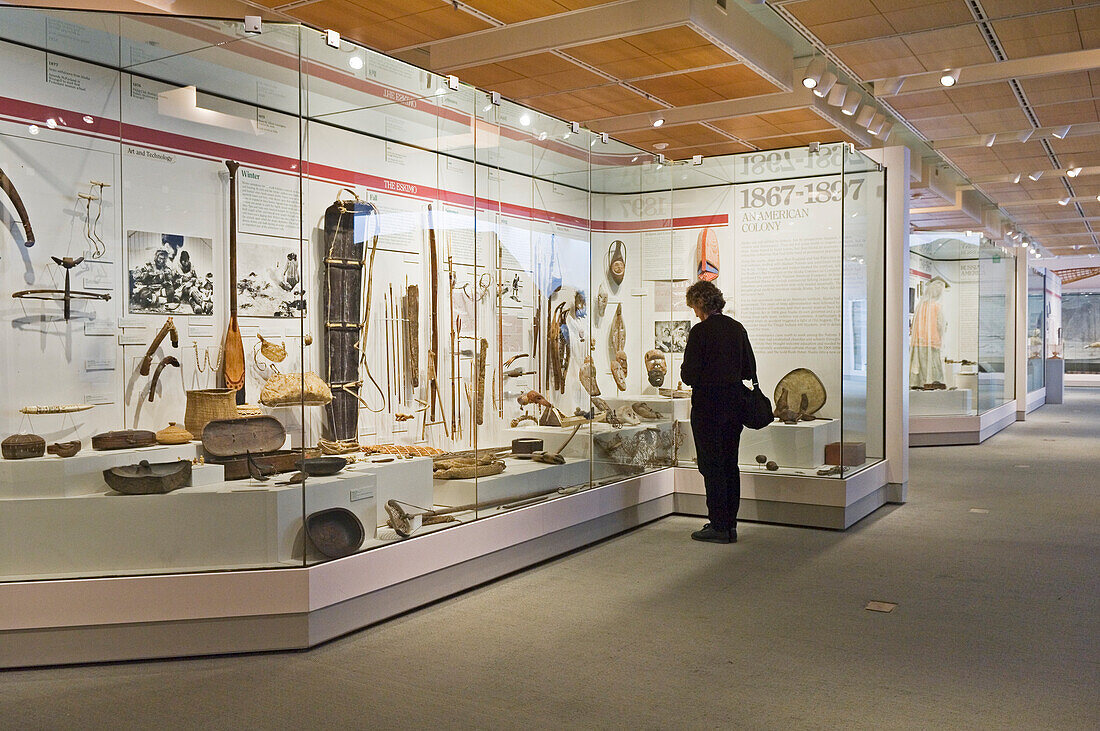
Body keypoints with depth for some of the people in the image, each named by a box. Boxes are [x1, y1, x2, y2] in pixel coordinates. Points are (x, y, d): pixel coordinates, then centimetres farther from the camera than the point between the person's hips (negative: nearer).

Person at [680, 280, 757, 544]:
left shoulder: (700, 332, -14)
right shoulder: (737, 328, 6)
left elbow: (689, 375, -16)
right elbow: (749, 370, 10)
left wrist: (685, 371, 6)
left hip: (708, 406, -7)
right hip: (734, 403, 7)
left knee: (711, 466, 0)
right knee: (730, 464, 13)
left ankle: (719, 526, 2)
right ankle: (730, 523, 21)